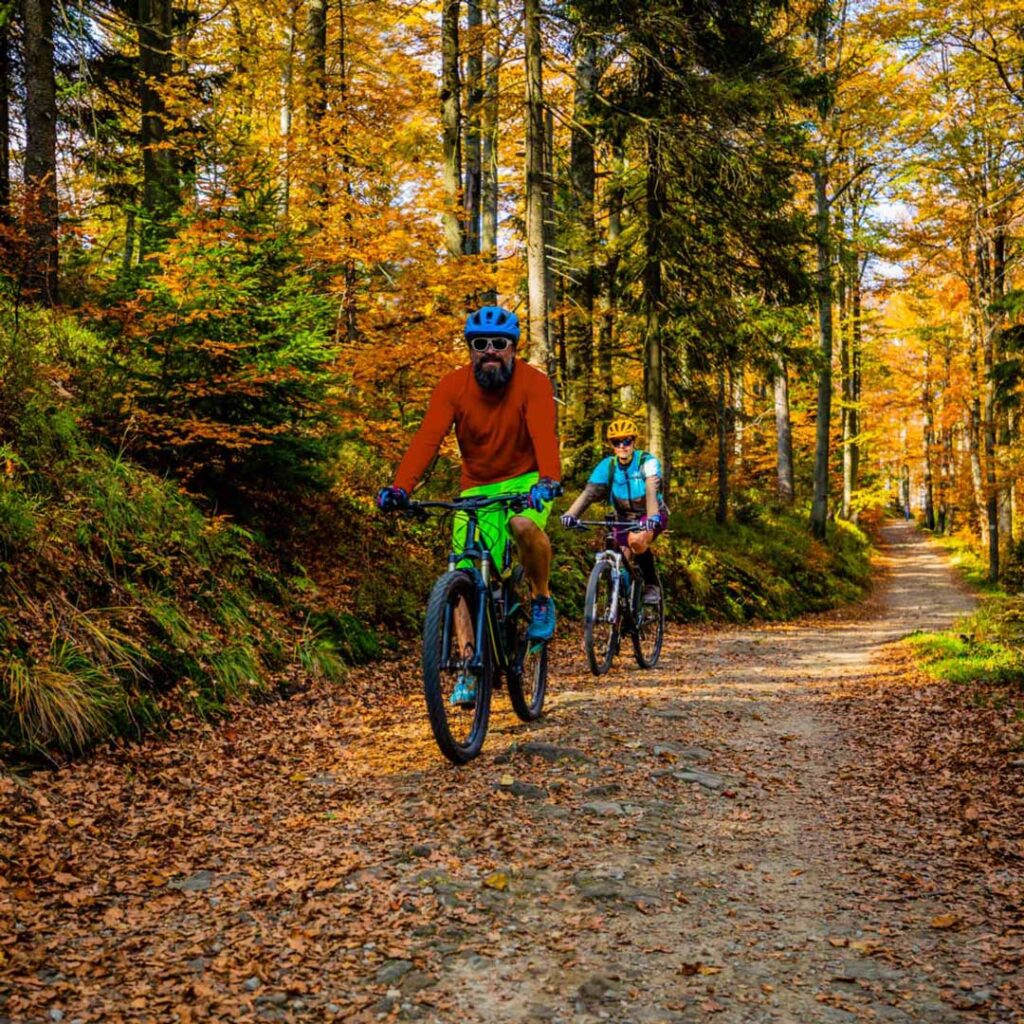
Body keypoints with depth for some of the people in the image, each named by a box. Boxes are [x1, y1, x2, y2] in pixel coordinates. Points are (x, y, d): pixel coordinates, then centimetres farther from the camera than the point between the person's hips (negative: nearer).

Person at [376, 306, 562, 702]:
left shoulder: (533, 383, -17)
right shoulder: (453, 386, -12)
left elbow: (544, 434, -33)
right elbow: (427, 437, -24)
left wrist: (548, 480, -52)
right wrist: (400, 488, -39)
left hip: (526, 481, -2)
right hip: (477, 487, 2)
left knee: (523, 525, -35)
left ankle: (542, 599, -7)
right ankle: (470, 667, 0)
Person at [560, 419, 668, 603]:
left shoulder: (647, 462, -18)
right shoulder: (607, 466, -9)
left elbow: (651, 490, -34)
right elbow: (589, 492, -21)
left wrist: (652, 517, -53)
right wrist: (571, 514, -39)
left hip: (652, 516, -4)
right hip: (624, 519, 4)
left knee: (637, 540, -33)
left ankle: (652, 586, -16)